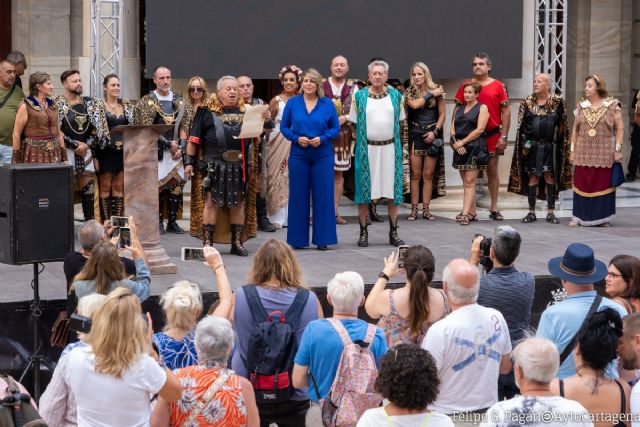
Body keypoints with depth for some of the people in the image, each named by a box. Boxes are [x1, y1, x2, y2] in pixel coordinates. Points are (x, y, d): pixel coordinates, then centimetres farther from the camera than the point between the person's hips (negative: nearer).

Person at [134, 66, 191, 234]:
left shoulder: (180, 101, 12)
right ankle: (158, 222, 4)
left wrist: (181, 147, -5)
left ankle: (172, 222, 11)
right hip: (155, 150, -4)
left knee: (176, 184, 2)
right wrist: (169, 143, -12)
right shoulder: (146, 102, -1)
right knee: (157, 185, -5)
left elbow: (185, 127, 9)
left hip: (176, 151, 4)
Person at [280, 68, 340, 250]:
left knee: (323, 196, 1)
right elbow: (284, 127, 6)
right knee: (299, 196, 3)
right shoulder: (292, 103, 3)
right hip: (298, 155, 0)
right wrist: (296, 138, -11)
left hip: (322, 155, 0)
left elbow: (335, 128, 4)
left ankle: (322, 239, 9)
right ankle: (299, 238, 11)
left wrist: (321, 139, -13)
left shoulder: (328, 104, 3)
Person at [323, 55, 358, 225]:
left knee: (339, 173, 7)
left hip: (343, 136, 3)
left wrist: (344, 118, -13)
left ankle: (335, 211, 13)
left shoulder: (353, 88, 8)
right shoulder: (321, 85, 2)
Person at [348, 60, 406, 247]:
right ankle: (363, 232, 8)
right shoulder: (359, 96, 3)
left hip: (390, 147, 1)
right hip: (367, 148, -1)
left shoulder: (395, 95, 6)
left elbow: (399, 120, 11)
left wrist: (393, 138, 4)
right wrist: (365, 136, -2)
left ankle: (393, 233, 11)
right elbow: (354, 122, 6)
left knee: (392, 190, 3)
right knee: (364, 190, 0)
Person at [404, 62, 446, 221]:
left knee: (428, 175, 1)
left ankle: (426, 209, 6)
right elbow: (414, 104, -17)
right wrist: (430, 94, -10)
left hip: (432, 135, 0)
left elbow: (442, 114, 4)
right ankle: (414, 209, 0)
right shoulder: (410, 91, 4)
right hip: (415, 135, 0)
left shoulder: (437, 90, 4)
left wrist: (435, 131, -7)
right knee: (416, 174, -3)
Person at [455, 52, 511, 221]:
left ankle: (494, 209, 12)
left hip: (492, 135, -1)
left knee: (492, 170, 5)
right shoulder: (465, 86, 5)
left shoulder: (498, 86, 1)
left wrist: (504, 136, -5)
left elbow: (506, 111, 1)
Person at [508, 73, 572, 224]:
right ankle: (531, 212, 7)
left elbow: (562, 125, 6)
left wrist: (554, 137, 2)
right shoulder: (527, 102, 4)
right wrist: (525, 142, -1)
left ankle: (550, 212, 5)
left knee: (550, 176, 0)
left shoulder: (558, 102, 0)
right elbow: (521, 125, 7)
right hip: (532, 146, 1)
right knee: (533, 177, 2)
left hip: (550, 146, -1)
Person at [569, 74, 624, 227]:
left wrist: (618, 149, -6)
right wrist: (572, 150, 7)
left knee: (603, 184, 0)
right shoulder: (581, 107, 9)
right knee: (581, 185, 1)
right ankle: (579, 216, 6)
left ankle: (603, 217, 10)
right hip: (583, 154, 3)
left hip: (604, 154, -3)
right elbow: (575, 130, 12)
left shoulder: (612, 106, 0)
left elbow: (620, 128, 0)